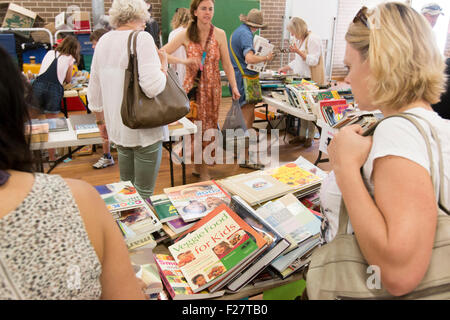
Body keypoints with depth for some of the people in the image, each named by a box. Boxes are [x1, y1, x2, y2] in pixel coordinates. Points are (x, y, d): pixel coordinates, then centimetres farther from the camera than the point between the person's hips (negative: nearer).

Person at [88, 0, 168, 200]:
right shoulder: (142, 39, -13)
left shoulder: (103, 41, 8)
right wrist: (164, 67, -6)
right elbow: (152, 86, -25)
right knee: (143, 193, 6)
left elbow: (94, 87, 14)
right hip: (144, 131, -7)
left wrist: (98, 110, 28)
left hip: (117, 129, 7)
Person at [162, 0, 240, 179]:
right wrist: (184, 61, -20)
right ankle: (199, 166, 16)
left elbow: (226, 64, 1)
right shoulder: (186, 35, -4)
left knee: (208, 125, 6)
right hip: (192, 86, -1)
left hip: (212, 87, 1)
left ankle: (201, 166, 23)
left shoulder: (219, 34, -1)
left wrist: (234, 87, -11)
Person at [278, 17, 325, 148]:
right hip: (302, 78, 9)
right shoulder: (300, 40, 16)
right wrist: (285, 68, 17)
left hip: (313, 79, -9)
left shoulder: (313, 39, -13)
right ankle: (302, 135, 18)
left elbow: (313, 61, -18)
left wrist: (298, 51, -23)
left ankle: (310, 137, 5)